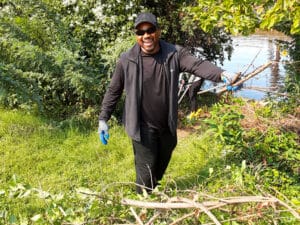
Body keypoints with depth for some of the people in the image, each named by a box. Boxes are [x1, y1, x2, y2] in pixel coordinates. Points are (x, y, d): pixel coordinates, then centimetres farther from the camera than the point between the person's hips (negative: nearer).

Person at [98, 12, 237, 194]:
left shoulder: (174, 54, -6)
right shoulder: (127, 60, -10)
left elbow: (198, 65, -20)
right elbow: (114, 91, -2)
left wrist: (221, 74, -38)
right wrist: (103, 119, -2)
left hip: (167, 125, 4)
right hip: (143, 126, -4)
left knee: (162, 163, 23)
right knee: (146, 168, 0)